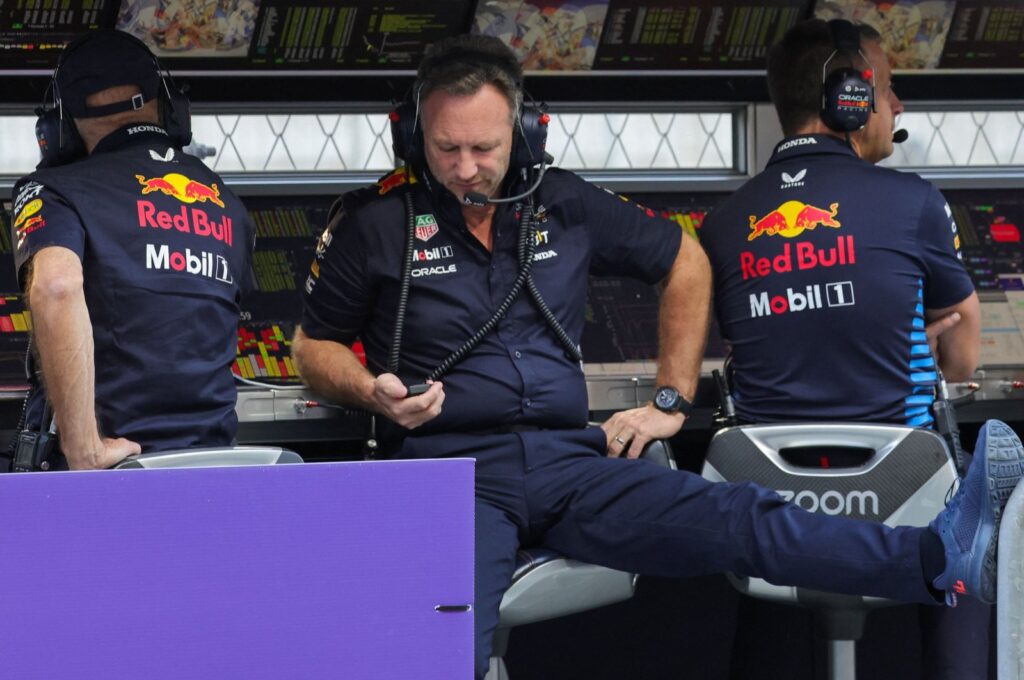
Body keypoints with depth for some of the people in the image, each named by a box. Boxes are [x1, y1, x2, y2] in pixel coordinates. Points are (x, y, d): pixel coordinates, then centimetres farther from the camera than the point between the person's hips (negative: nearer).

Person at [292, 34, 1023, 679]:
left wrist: (673, 401, 19)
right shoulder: (375, 222, 3)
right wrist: (373, 391, -8)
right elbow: (315, 346, 14)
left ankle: (939, 559, -39)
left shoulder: (564, 204, 11)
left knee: (731, 519, -22)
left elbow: (684, 262, 25)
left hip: (564, 457, 2)